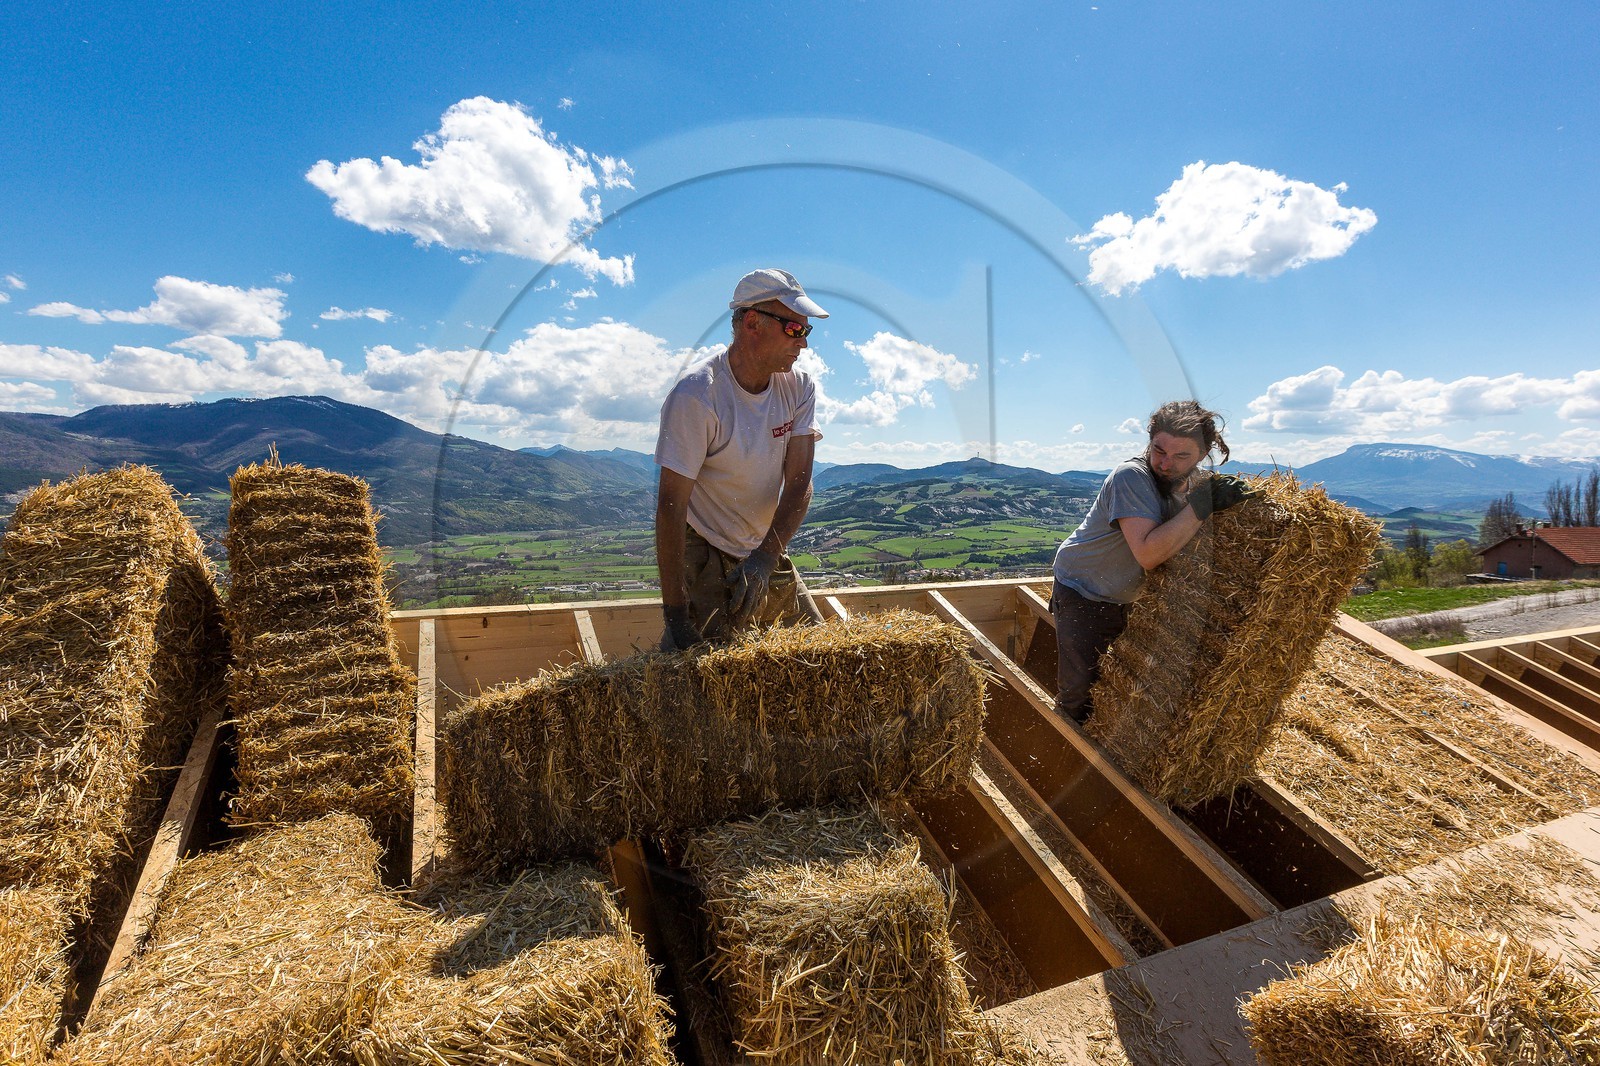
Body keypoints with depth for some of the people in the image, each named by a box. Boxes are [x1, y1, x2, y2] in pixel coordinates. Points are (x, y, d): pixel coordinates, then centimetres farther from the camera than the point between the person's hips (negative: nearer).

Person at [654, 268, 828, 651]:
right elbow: (671, 505, -24)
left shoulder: (800, 387, -4)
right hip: (704, 559, -6)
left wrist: (765, 557, -24)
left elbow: (799, 483, -10)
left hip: (767, 554, 6)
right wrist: (675, 613, -26)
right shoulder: (696, 395, -22)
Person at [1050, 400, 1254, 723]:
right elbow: (1148, 554, -37)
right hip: (1082, 595, -6)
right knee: (1080, 693, -6)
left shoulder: (1199, 480, -5)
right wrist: (1202, 505, -34)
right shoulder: (1131, 476, -28)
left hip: (1124, 600, 7)